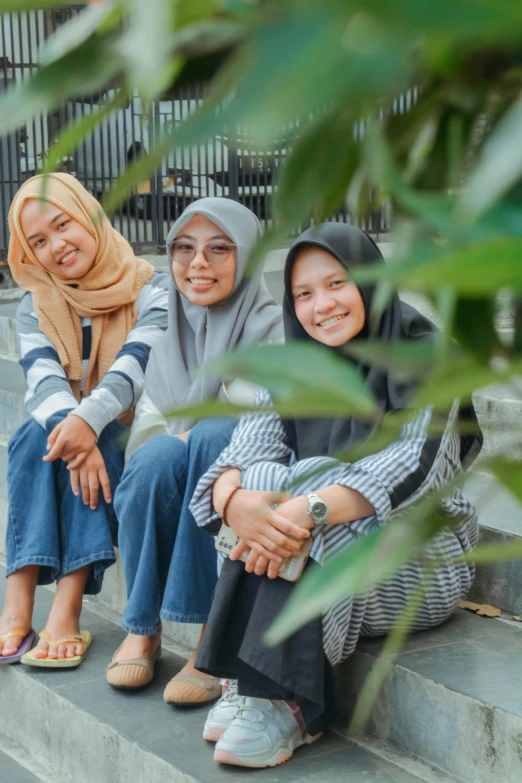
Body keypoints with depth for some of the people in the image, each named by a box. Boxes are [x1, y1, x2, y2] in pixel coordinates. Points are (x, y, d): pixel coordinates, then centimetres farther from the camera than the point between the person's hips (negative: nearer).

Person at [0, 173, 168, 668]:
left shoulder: (152, 290, -3)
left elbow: (133, 368, -20)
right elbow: (44, 383, -12)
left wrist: (88, 421, -39)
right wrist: (73, 435, -33)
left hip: (131, 442, -3)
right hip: (66, 439, 3)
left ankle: (67, 610, -43)